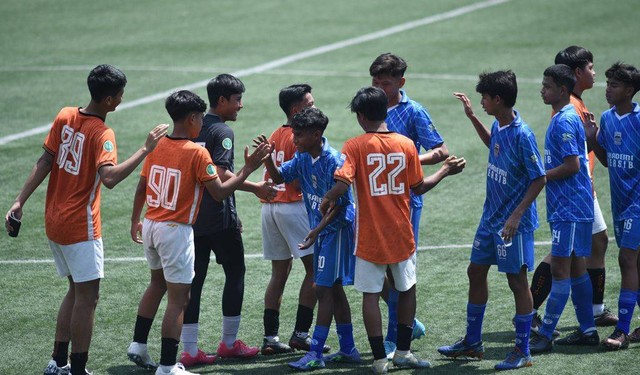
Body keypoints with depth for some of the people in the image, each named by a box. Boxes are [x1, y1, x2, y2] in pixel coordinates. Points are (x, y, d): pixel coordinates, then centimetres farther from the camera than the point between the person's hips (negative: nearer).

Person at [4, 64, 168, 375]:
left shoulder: (65, 116, 2)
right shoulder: (102, 134, -19)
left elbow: (44, 162, 2)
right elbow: (109, 178, -34)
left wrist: (20, 201, 1)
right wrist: (146, 149, -30)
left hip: (54, 220, 8)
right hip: (80, 227, -8)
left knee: (76, 290, 19)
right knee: (87, 296, 0)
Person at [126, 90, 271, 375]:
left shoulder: (157, 145, 3)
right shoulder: (197, 152, -15)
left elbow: (141, 188, 11)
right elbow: (219, 192, -14)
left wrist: (135, 221, 24)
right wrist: (248, 169, -6)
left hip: (151, 226, 7)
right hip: (176, 231, -7)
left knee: (158, 283, 27)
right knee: (178, 298, -1)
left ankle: (138, 345, 29)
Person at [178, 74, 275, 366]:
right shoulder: (222, 132, -11)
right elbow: (221, 175, -22)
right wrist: (255, 188, -14)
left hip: (192, 215, 7)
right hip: (219, 218, -7)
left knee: (194, 279, 5)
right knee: (235, 272, 8)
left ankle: (190, 350, 3)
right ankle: (229, 342, 12)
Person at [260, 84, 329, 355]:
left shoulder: (275, 135, 14)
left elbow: (277, 172, 13)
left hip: (270, 207, 8)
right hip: (293, 206, -8)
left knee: (279, 272, 11)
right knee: (315, 269, -3)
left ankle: (270, 337, 9)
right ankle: (301, 333, -8)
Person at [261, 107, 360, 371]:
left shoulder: (333, 161, -22)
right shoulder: (303, 158, 3)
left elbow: (339, 204, -21)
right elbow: (279, 177, 8)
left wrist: (316, 231, -28)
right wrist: (267, 158, -11)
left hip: (336, 228, -9)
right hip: (321, 229, 9)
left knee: (324, 289, -8)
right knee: (334, 289, 14)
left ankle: (316, 354, -7)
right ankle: (348, 349, 23)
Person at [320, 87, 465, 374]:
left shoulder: (354, 146, -11)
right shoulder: (406, 145, -3)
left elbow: (342, 184, -22)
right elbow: (419, 188, 5)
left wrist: (327, 200, -2)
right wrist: (446, 170, 20)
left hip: (369, 236, -3)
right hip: (401, 235, 3)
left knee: (371, 295, 4)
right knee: (407, 289, 19)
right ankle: (403, 352, 23)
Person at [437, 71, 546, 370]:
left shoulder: (522, 135, -21)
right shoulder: (498, 127, 3)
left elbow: (539, 179, -20)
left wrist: (516, 216, -24)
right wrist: (472, 117, 21)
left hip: (513, 223, -9)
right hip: (491, 217, 9)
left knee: (517, 280, -1)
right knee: (476, 272, 15)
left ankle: (522, 352, 9)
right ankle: (472, 342, 28)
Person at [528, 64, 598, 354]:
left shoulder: (564, 121, -16)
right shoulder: (564, 118, 15)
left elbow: (573, 165, -22)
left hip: (570, 209, -11)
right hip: (567, 206, 11)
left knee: (560, 268, -9)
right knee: (575, 266, 13)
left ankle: (545, 334, -8)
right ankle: (587, 330, 19)